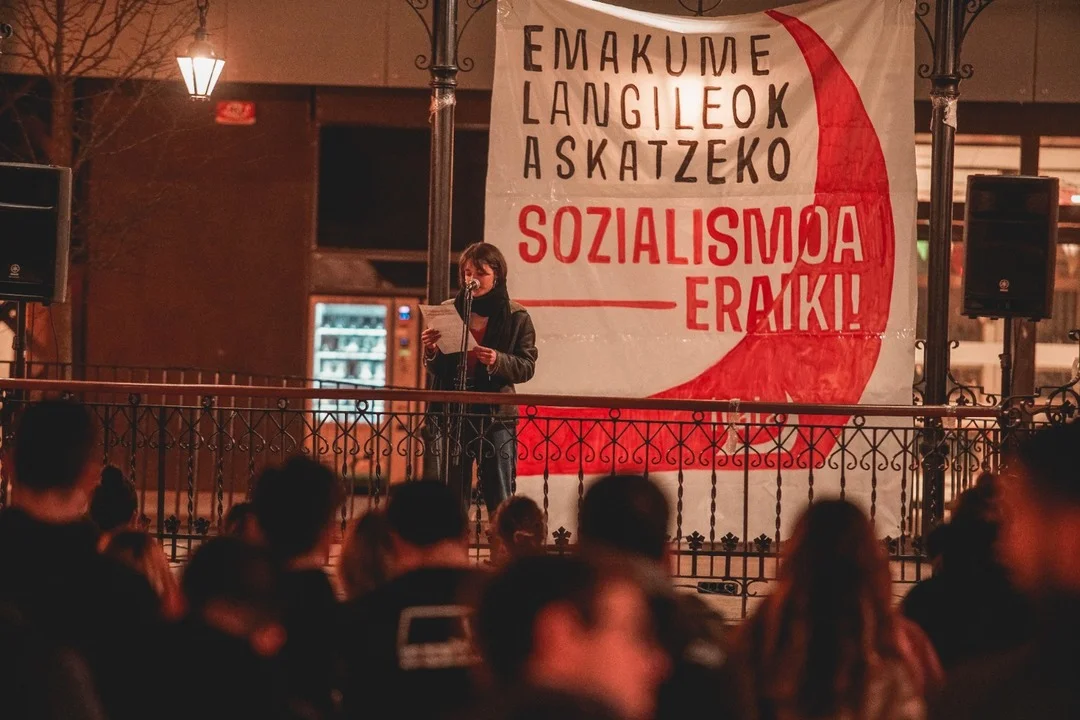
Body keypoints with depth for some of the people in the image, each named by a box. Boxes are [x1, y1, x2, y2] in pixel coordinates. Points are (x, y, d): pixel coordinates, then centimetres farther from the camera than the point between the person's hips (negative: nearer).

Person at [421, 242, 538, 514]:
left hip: (495, 413, -3)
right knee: (454, 493, 3)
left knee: (499, 498, -1)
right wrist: (431, 351, -8)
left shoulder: (516, 317, 2)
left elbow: (526, 367, -1)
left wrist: (498, 361, -19)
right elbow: (437, 369, 13)